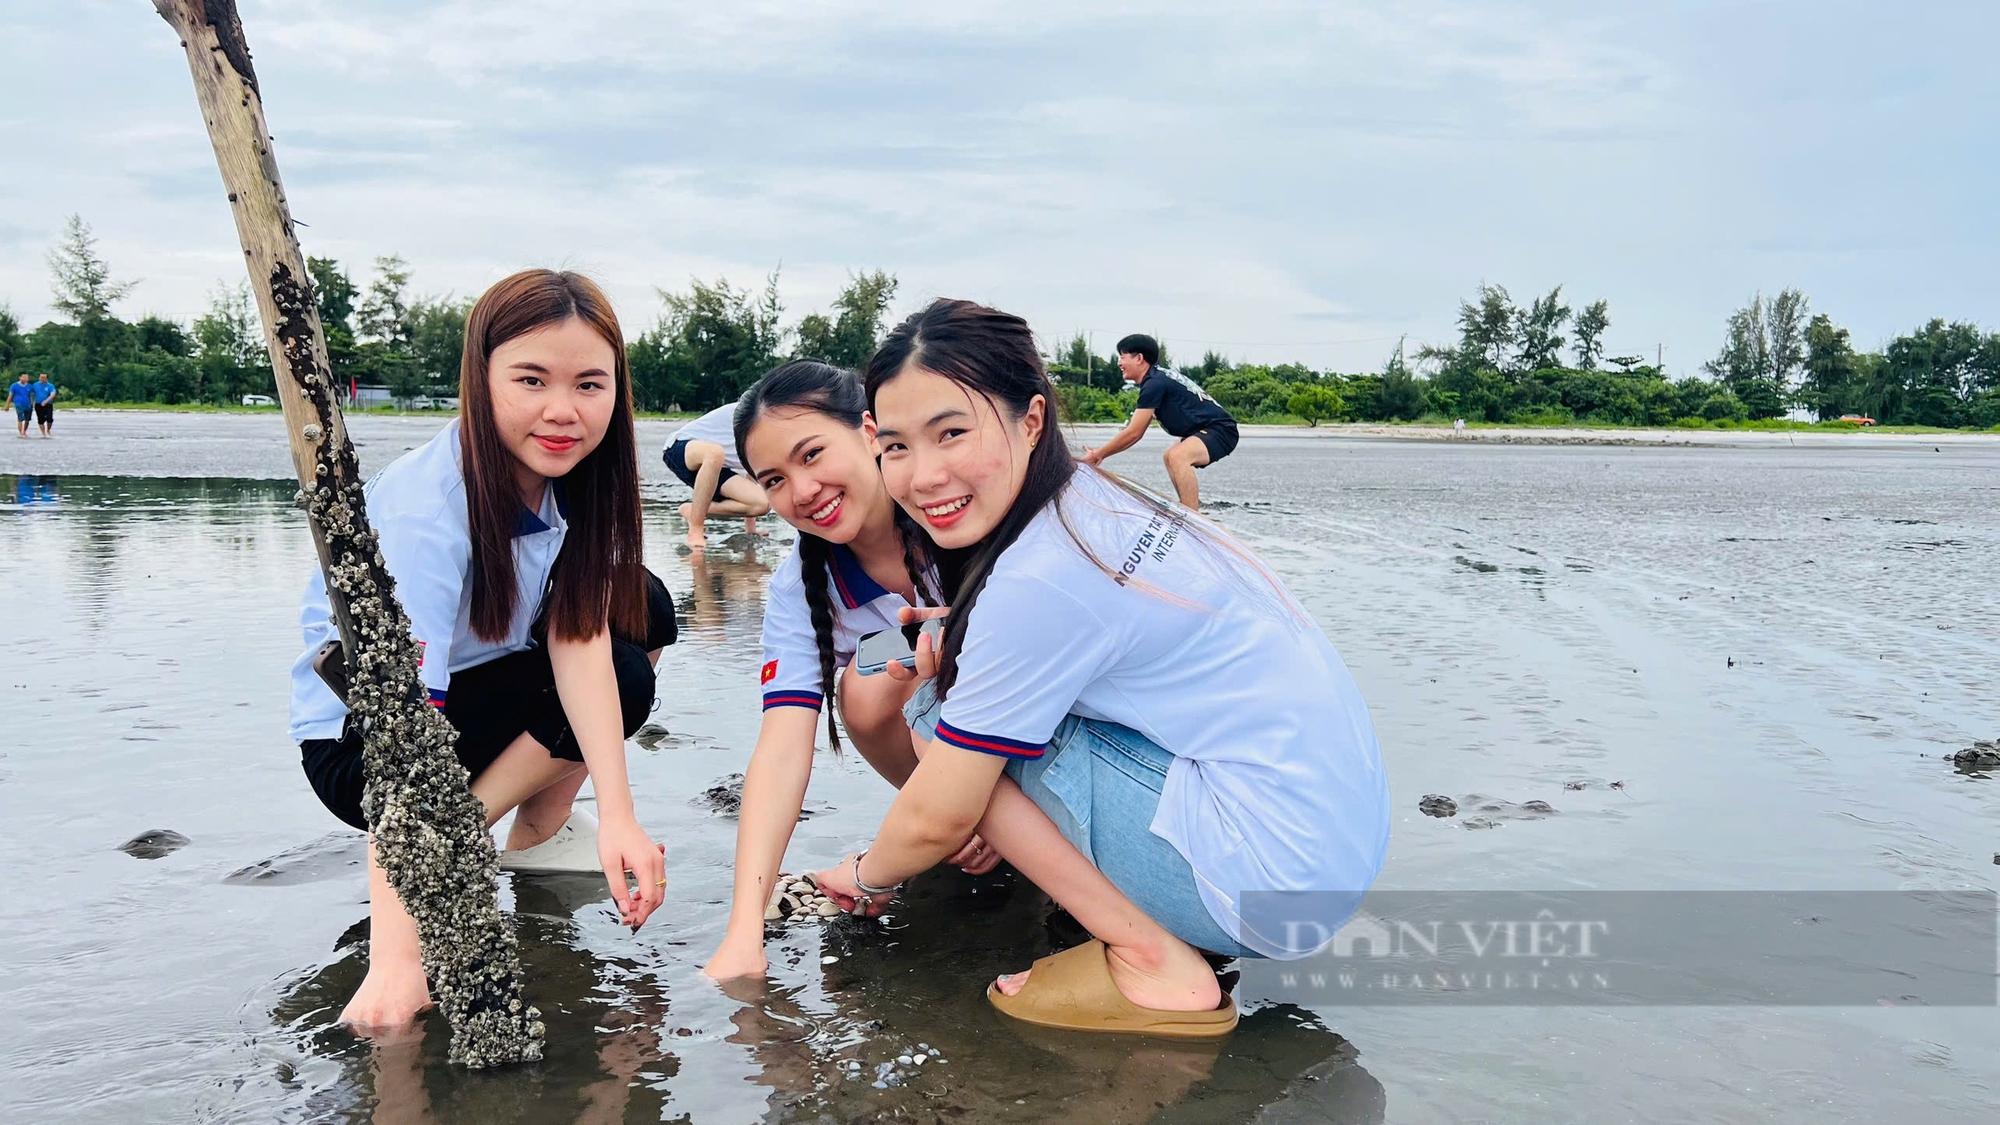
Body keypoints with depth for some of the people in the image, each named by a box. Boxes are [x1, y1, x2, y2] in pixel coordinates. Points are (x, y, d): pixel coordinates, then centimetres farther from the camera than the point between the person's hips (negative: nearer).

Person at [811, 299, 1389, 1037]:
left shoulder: (1039, 578, -20)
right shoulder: (1092, 500, 6)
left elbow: (937, 818, -10)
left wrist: (867, 877, 10)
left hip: (1271, 881, -9)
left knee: (937, 715, -7)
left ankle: (1154, 963, -6)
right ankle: (1162, 924, 13)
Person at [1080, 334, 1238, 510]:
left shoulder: (1155, 384, -18)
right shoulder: (1158, 378, 13)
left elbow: (1132, 433, -18)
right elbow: (1137, 433, 17)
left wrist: (1098, 454, -7)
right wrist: (1100, 453, 15)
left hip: (1220, 430, -11)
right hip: (1205, 430, 11)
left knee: (1178, 456, -35)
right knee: (1171, 456, 31)